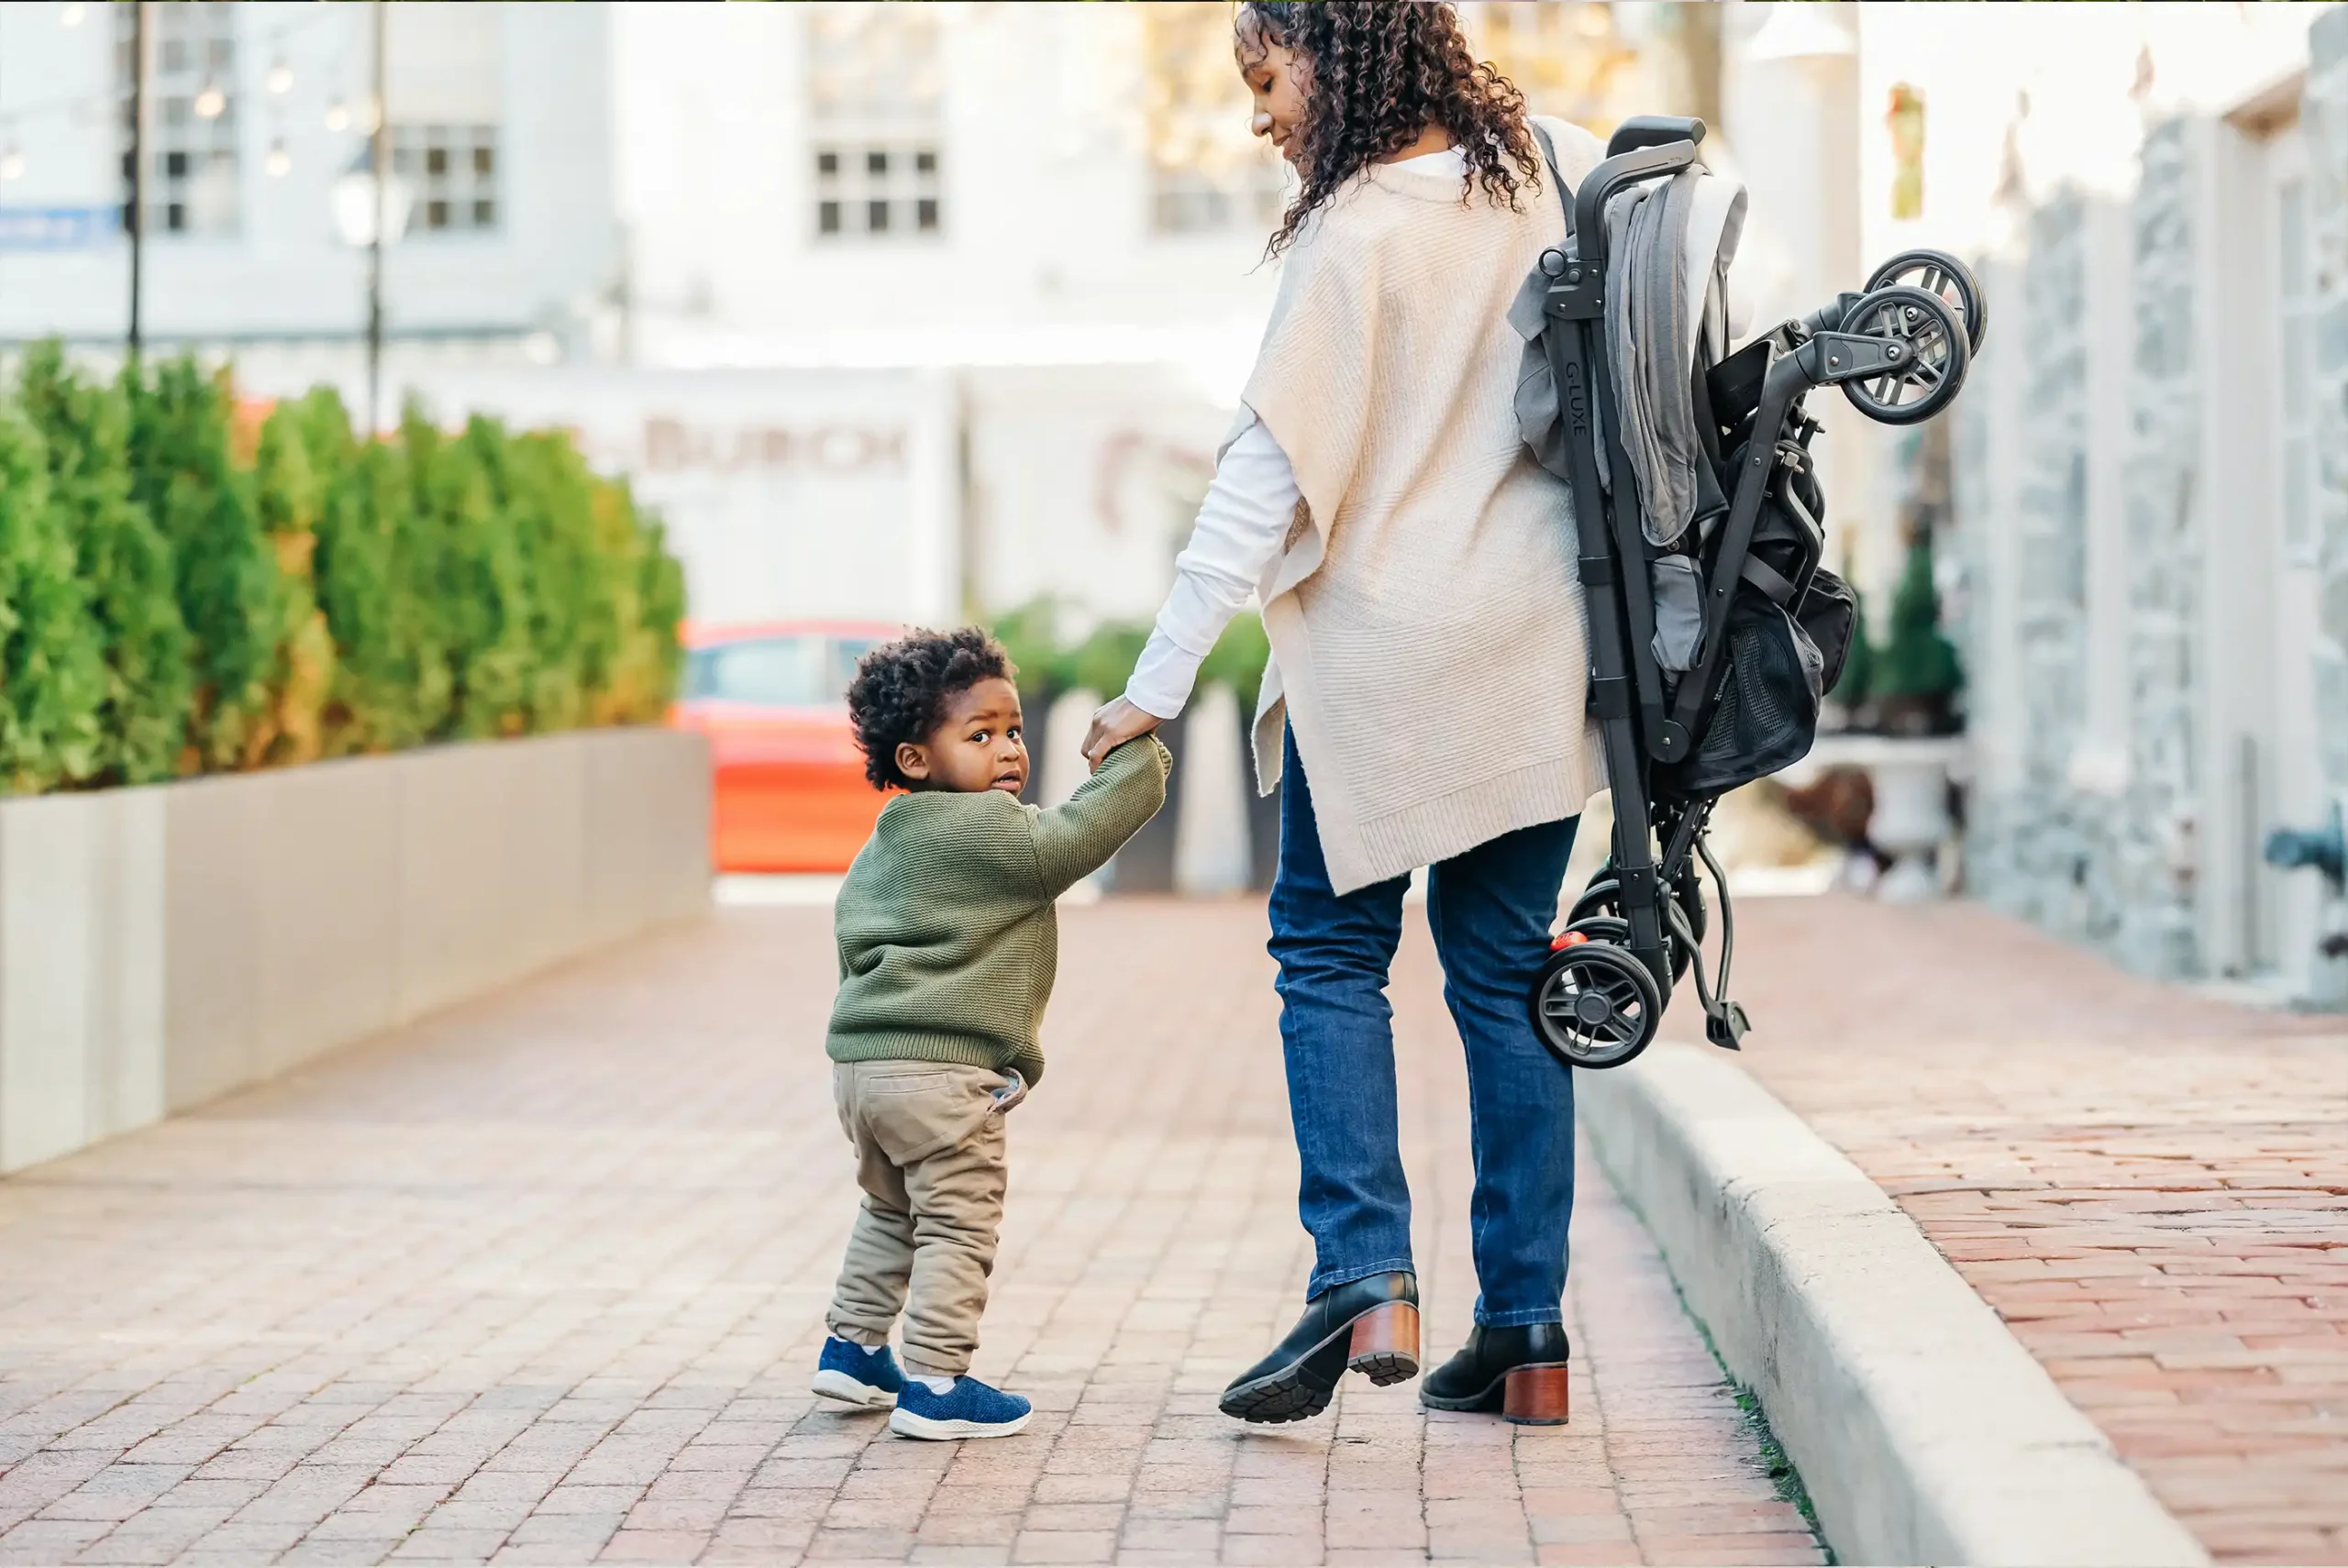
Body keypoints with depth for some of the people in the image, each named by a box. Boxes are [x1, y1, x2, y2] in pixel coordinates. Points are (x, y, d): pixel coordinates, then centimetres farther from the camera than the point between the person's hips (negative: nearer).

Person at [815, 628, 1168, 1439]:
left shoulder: (885, 844, 17)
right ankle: (935, 1385, -1)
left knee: (891, 1213, 26)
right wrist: (1133, 757, -8)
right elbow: (1074, 837, -20)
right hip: (942, 1070, -9)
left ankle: (852, 1345, 32)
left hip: (860, 1060, 9)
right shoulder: (993, 832, -12)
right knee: (959, 1226, -1)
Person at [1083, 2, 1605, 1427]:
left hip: (1386, 653, -6)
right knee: (1507, 971, 11)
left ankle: (1367, 1280, -6)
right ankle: (1528, 1335, 11)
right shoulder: (1562, 167, 4)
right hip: (1541, 650, 6)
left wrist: (1159, 684, -13)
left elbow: (1267, 478, -16)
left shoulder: (1357, 236, -15)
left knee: (1332, 948, 9)